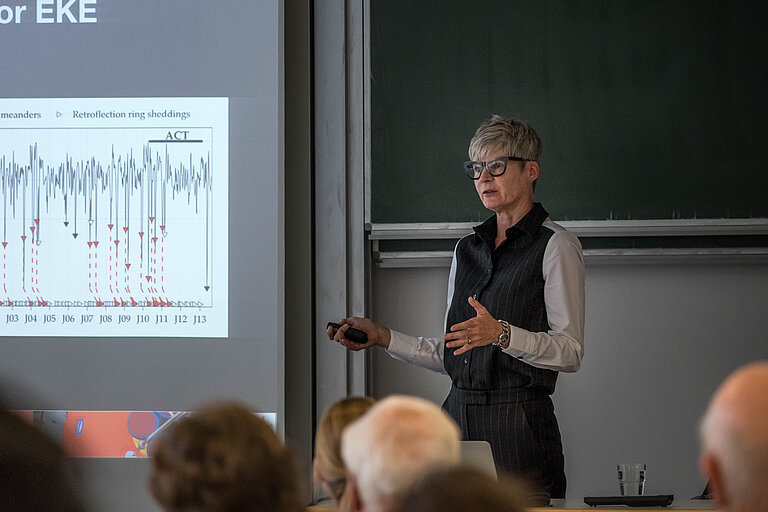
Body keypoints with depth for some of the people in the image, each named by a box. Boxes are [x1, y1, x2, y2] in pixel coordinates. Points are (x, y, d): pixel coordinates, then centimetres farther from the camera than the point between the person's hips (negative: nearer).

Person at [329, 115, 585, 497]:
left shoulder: (556, 246, -3)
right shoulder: (467, 249, 18)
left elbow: (570, 351, -11)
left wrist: (501, 333, -24)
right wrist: (381, 336, 11)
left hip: (520, 424, -6)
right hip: (459, 415, 6)